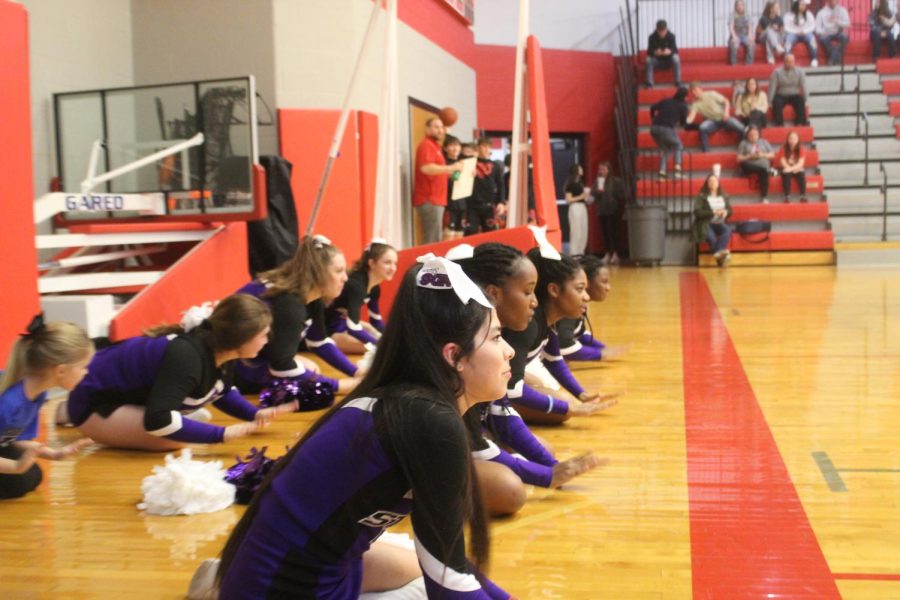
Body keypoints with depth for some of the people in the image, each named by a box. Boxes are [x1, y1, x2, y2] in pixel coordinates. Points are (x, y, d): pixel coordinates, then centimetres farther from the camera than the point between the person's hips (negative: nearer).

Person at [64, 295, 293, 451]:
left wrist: (256, 414, -1)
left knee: (199, 418, 14)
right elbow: (158, 420, -39)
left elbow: (223, 392, 16)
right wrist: (221, 434, -36)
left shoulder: (220, 349, -5)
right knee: (173, 439, -26)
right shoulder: (187, 356, -35)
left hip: (124, 391, 9)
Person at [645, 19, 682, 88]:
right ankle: (649, 84, -30)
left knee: (676, 58, -33)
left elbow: (675, 50, -19)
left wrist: (670, 51, -43)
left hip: (669, 61, 0)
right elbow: (649, 51, -18)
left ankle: (678, 83, -28)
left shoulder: (671, 36, -13)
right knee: (649, 59, -31)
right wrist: (655, 52, -41)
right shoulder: (652, 37, -13)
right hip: (657, 61, 0)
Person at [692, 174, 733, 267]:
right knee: (710, 235, -38)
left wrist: (726, 212, -10)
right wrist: (713, 212, -18)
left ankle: (719, 253, -50)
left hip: (719, 223, 3)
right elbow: (698, 212, -9)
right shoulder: (701, 197, 1)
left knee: (728, 230, -32)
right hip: (706, 223, -3)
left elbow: (730, 210, 15)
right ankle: (720, 255, -43)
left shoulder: (723, 197, 15)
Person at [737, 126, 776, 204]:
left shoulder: (763, 142, 18)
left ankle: (764, 197, -36)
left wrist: (763, 155, -6)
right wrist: (750, 156, -11)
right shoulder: (744, 143, 10)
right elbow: (739, 159, 4)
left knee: (764, 172, -36)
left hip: (764, 166, 1)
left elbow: (772, 155, 13)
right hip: (750, 167, -1)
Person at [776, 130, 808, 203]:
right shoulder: (783, 149, -5)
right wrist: (789, 168, -31)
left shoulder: (801, 149, -5)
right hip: (787, 169, -1)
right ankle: (787, 197, -38)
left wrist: (792, 168, -30)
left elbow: (801, 163, -15)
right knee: (786, 174, -34)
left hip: (797, 169, 1)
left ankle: (803, 196, -34)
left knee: (802, 174, -32)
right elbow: (783, 162, -12)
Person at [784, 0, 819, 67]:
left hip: (806, 33, 2)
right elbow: (786, 27, -6)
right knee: (788, 39, -36)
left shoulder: (809, 14, 8)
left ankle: (814, 59, -32)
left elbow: (812, 25, 5)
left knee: (812, 38, -32)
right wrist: (797, 32, -17)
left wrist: (804, 31, -12)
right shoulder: (789, 15, -1)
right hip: (793, 33, -2)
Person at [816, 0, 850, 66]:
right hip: (827, 34, -1)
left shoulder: (842, 10, 7)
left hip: (838, 34, 1)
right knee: (823, 38, -36)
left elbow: (847, 24, -3)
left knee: (845, 36, -33)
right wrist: (822, 32, -21)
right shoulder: (822, 12, 4)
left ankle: (832, 61, -31)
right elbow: (817, 27, 0)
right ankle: (836, 60, -28)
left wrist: (837, 21, -18)